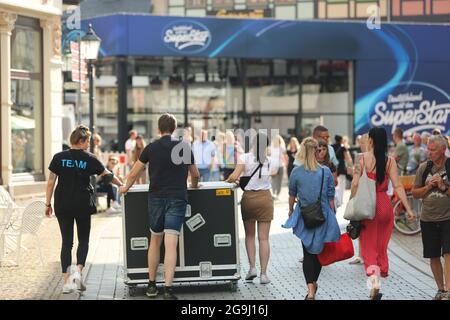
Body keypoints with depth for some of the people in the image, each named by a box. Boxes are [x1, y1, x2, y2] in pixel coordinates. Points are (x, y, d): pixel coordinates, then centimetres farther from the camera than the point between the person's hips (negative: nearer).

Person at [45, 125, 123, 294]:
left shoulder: (59, 158, 1)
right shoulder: (89, 159, -3)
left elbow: (51, 182, 0)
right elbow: (108, 176, 3)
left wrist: (48, 204, 6)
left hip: (62, 205, 2)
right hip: (83, 204, -2)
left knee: (66, 242, 7)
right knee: (83, 240, 13)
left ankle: (66, 280, 3)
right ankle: (79, 270, -9)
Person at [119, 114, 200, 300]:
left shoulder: (151, 148, 3)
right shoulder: (184, 147, 5)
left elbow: (134, 174, 9)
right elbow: (195, 175, 17)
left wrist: (126, 188, 29)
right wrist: (194, 186, 39)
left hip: (156, 198, 1)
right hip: (177, 198, -1)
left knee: (155, 241, 16)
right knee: (171, 244, -8)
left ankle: (152, 285, 23)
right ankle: (168, 289, -17)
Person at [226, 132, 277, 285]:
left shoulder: (245, 158, -8)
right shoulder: (270, 161, 1)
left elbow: (234, 177, -17)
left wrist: (228, 180, 3)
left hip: (249, 198, -1)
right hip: (265, 198, 1)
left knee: (249, 235, 17)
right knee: (264, 238, 3)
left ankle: (252, 267, 6)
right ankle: (263, 273, 1)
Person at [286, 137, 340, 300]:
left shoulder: (296, 172, -6)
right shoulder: (326, 172, -6)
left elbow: (292, 195, 8)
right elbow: (331, 198, -1)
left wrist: (291, 210, 27)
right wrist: (332, 216, 12)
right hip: (323, 216, 0)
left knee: (308, 252, 5)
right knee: (320, 251, 18)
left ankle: (311, 289, -8)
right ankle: (314, 283, 32)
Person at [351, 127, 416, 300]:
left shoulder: (362, 158, -7)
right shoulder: (390, 160, -1)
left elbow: (355, 184, -11)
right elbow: (397, 186, -6)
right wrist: (408, 209, -6)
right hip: (385, 205, 2)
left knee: (369, 247, 3)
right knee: (381, 246, 18)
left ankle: (374, 281, -14)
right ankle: (382, 272, 25)